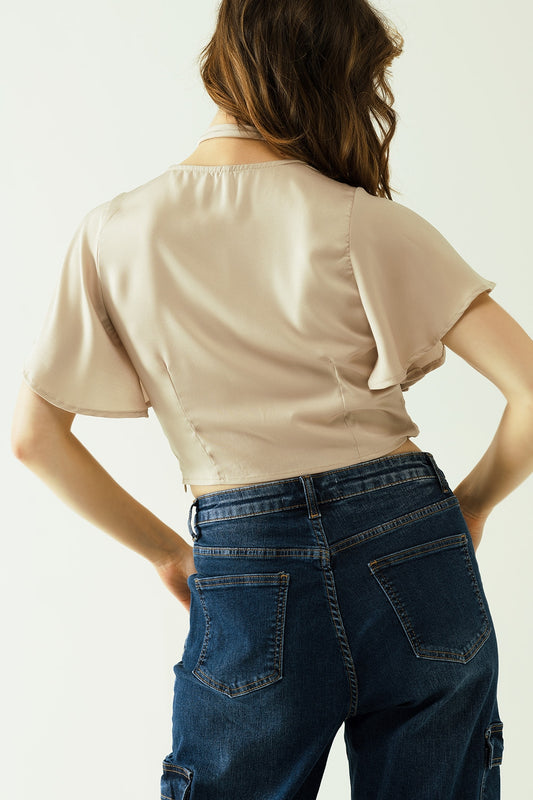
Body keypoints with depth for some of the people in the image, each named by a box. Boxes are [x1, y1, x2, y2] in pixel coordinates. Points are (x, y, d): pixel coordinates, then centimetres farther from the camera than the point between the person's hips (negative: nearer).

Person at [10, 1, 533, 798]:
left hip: (247, 578, 1)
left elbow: (34, 436, 6)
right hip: (409, 556, 0)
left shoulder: (115, 234, 3)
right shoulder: (366, 223, -3)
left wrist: (167, 551, 13)